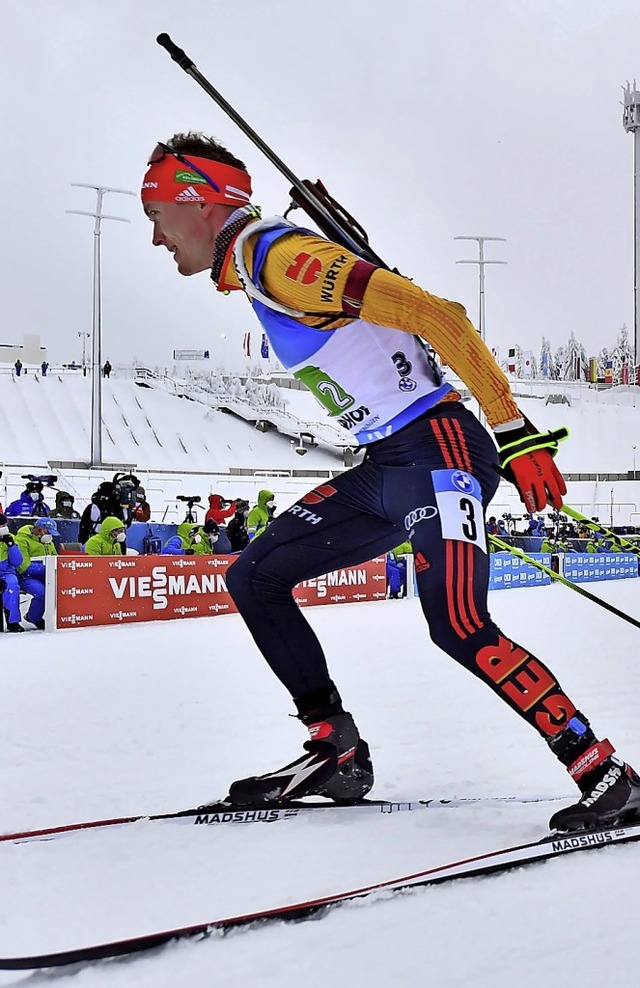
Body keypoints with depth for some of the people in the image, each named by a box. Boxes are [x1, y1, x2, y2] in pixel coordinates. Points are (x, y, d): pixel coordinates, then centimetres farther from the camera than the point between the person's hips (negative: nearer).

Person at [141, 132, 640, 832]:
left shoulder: (275, 254, -14)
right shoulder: (253, 275, 17)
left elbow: (434, 316, -21)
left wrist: (516, 434, -23)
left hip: (439, 447, -10)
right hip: (386, 467, 10)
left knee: (458, 625, -23)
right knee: (254, 578, 9)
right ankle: (338, 754, 12)